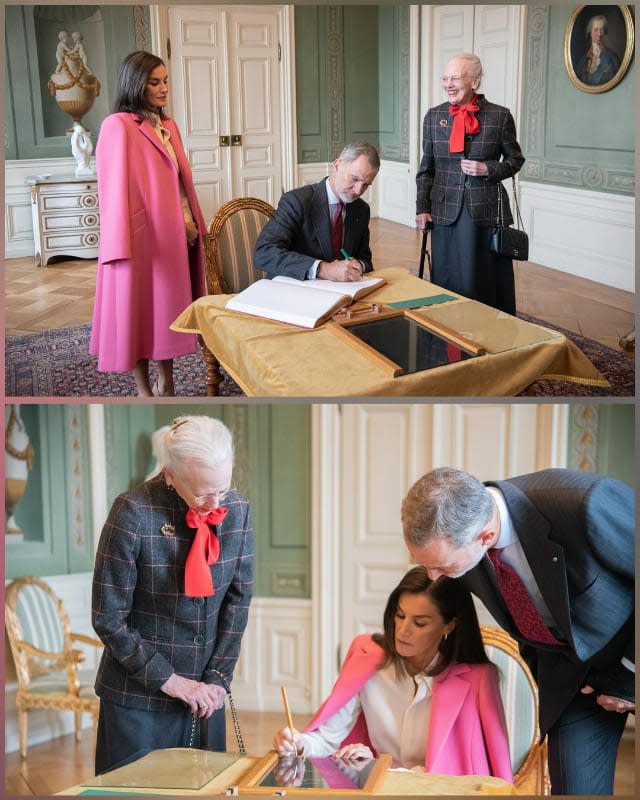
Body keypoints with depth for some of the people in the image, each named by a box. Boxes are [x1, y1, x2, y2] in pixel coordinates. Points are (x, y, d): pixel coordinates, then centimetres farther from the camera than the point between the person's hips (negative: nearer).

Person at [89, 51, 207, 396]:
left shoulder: (168, 126, 12)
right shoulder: (118, 126, -12)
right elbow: (116, 188, -16)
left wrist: (192, 223, 11)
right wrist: (121, 247, -20)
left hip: (175, 234, 8)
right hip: (142, 236, -8)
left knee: (171, 303, 13)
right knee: (140, 305, 2)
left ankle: (166, 381, 24)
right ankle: (143, 389, 13)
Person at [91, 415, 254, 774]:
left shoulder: (238, 510, -7)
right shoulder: (134, 514, -20)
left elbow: (239, 598, 1)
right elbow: (109, 618, -14)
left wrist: (218, 677, -5)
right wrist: (168, 680, -13)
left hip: (205, 691, 4)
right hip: (138, 696, -4)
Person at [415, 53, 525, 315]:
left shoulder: (500, 116, -2)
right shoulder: (434, 116, 6)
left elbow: (515, 160, 8)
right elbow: (426, 168, 11)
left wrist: (488, 169, -10)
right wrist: (422, 208, 4)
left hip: (487, 212, -2)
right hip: (446, 212, 2)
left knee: (488, 279, 2)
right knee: (448, 282, 7)